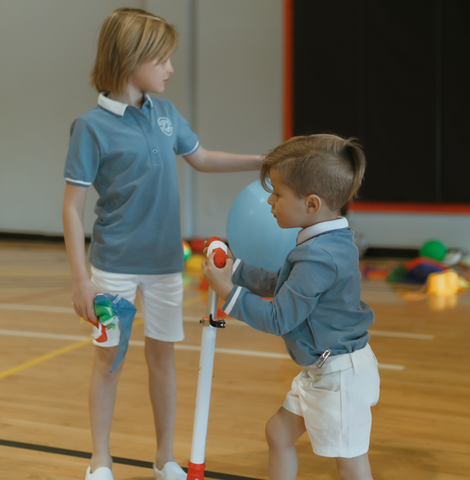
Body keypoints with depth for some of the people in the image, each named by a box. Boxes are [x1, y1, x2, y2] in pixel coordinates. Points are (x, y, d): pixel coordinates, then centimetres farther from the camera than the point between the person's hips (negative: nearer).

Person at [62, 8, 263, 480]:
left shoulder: (164, 113, 1)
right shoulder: (92, 126, -14)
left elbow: (200, 157, 19)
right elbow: (72, 207, -12)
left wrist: (262, 161, 13)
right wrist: (80, 279, -16)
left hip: (165, 262, 4)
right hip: (114, 264, -4)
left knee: (162, 353, 12)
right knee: (109, 356, 7)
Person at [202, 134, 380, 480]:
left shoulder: (318, 257, -27)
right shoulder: (331, 243, 5)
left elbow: (279, 319, -22)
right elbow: (283, 286, 18)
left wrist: (228, 291, -14)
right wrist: (235, 270, 18)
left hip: (341, 374, -10)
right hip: (322, 370, 11)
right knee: (279, 432, 20)